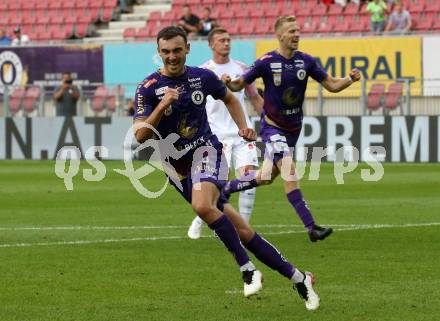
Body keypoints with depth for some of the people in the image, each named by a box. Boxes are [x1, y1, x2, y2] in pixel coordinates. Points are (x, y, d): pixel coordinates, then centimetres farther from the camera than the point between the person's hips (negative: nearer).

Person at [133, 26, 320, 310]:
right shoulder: (148, 89, -6)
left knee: (202, 205, -33)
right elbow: (140, 136, -13)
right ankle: (296, 277, 6)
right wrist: (162, 105, -25)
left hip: (206, 151, -1)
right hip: (177, 165, 1)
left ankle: (248, 269, -22)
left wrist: (243, 127, 7)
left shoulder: (202, 77, 1)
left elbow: (229, 98, 22)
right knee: (240, 231, -2)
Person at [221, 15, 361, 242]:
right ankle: (311, 227, -22)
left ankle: (226, 189, 41)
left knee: (266, 177, 15)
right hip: (272, 127, -6)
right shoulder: (266, 62, -14)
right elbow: (240, 85, -6)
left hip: (293, 128, 6)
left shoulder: (306, 61, -3)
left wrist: (350, 79, -20)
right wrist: (228, 82, -29)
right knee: (289, 171, -22)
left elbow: (332, 85, 0)